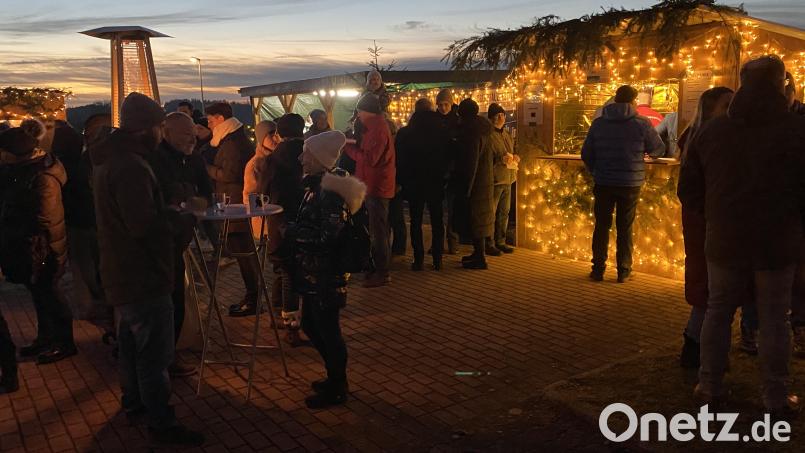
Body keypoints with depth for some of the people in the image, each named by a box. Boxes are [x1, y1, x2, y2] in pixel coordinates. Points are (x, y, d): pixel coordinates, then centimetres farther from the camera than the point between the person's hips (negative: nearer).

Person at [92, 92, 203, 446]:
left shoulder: (109, 159, 10)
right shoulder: (131, 167, -24)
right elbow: (145, 224, -29)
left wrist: (170, 213, 6)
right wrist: (180, 217, -14)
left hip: (121, 271, 11)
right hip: (143, 275, -11)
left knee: (131, 343, 23)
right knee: (155, 353, -1)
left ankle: (133, 403, 39)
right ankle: (160, 423, 9)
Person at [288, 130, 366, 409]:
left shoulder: (330, 190, -21)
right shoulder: (316, 185, 10)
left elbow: (328, 236, -26)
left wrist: (292, 231, -16)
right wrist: (293, 229, 6)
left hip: (326, 275, -10)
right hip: (313, 273, 10)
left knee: (327, 330, 3)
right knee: (311, 325, 19)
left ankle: (337, 390, 20)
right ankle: (336, 378, 35)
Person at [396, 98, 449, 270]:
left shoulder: (404, 133, -5)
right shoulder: (443, 132, -4)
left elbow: (399, 160, -1)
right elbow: (449, 157, 0)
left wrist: (402, 181, 9)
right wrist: (443, 177, 9)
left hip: (414, 183, -1)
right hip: (436, 183, 1)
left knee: (416, 221, 6)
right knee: (437, 221, 9)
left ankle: (419, 259, 3)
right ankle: (437, 259, 8)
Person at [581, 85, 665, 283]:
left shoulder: (598, 123, 1)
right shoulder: (641, 124, -6)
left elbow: (586, 154, 3)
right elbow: (658, 150, 4)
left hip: (603, 183, 1)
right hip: (630, 184, -1)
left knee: (602, 225, 9)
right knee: (625, 228, 8)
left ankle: (598, 269, 10)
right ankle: (623, 271, 11)